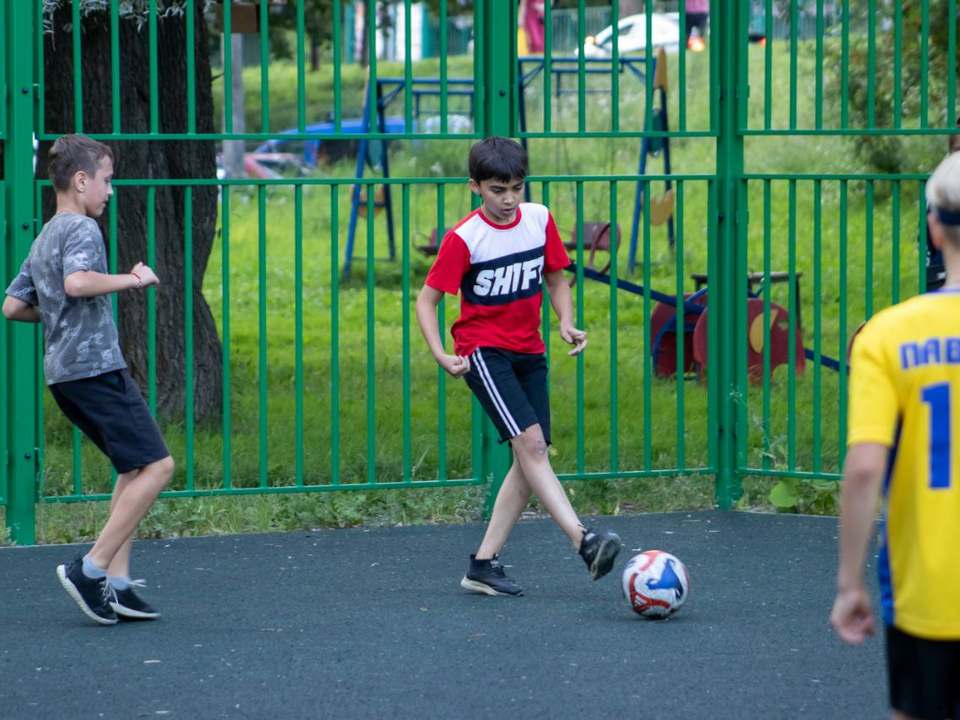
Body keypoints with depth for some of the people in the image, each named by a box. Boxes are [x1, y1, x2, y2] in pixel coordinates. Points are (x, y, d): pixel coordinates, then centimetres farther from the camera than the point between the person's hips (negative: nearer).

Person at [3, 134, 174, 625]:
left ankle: (116, 583, 6)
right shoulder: (82, 229, -9)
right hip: (95, 365, -10)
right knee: (156, 465, -9)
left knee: (135, 467, 14)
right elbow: (77, 282, -28)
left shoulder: (44, 239, 20)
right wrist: (131, 280, -16)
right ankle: (92, 569, -14)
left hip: (63, 372, 10)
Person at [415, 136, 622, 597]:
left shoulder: (539, 220, 2)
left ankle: (484, 564, 6)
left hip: (528, 351, 6)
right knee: (530, 442, -21)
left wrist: (566, 323, -3)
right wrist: (441, 355, -20)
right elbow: (426, 300, -7)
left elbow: (555, 279, 15)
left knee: (531, 458, 1)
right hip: (483, 350, -6)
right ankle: (584, 542, -31)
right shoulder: (464, 238, -12)